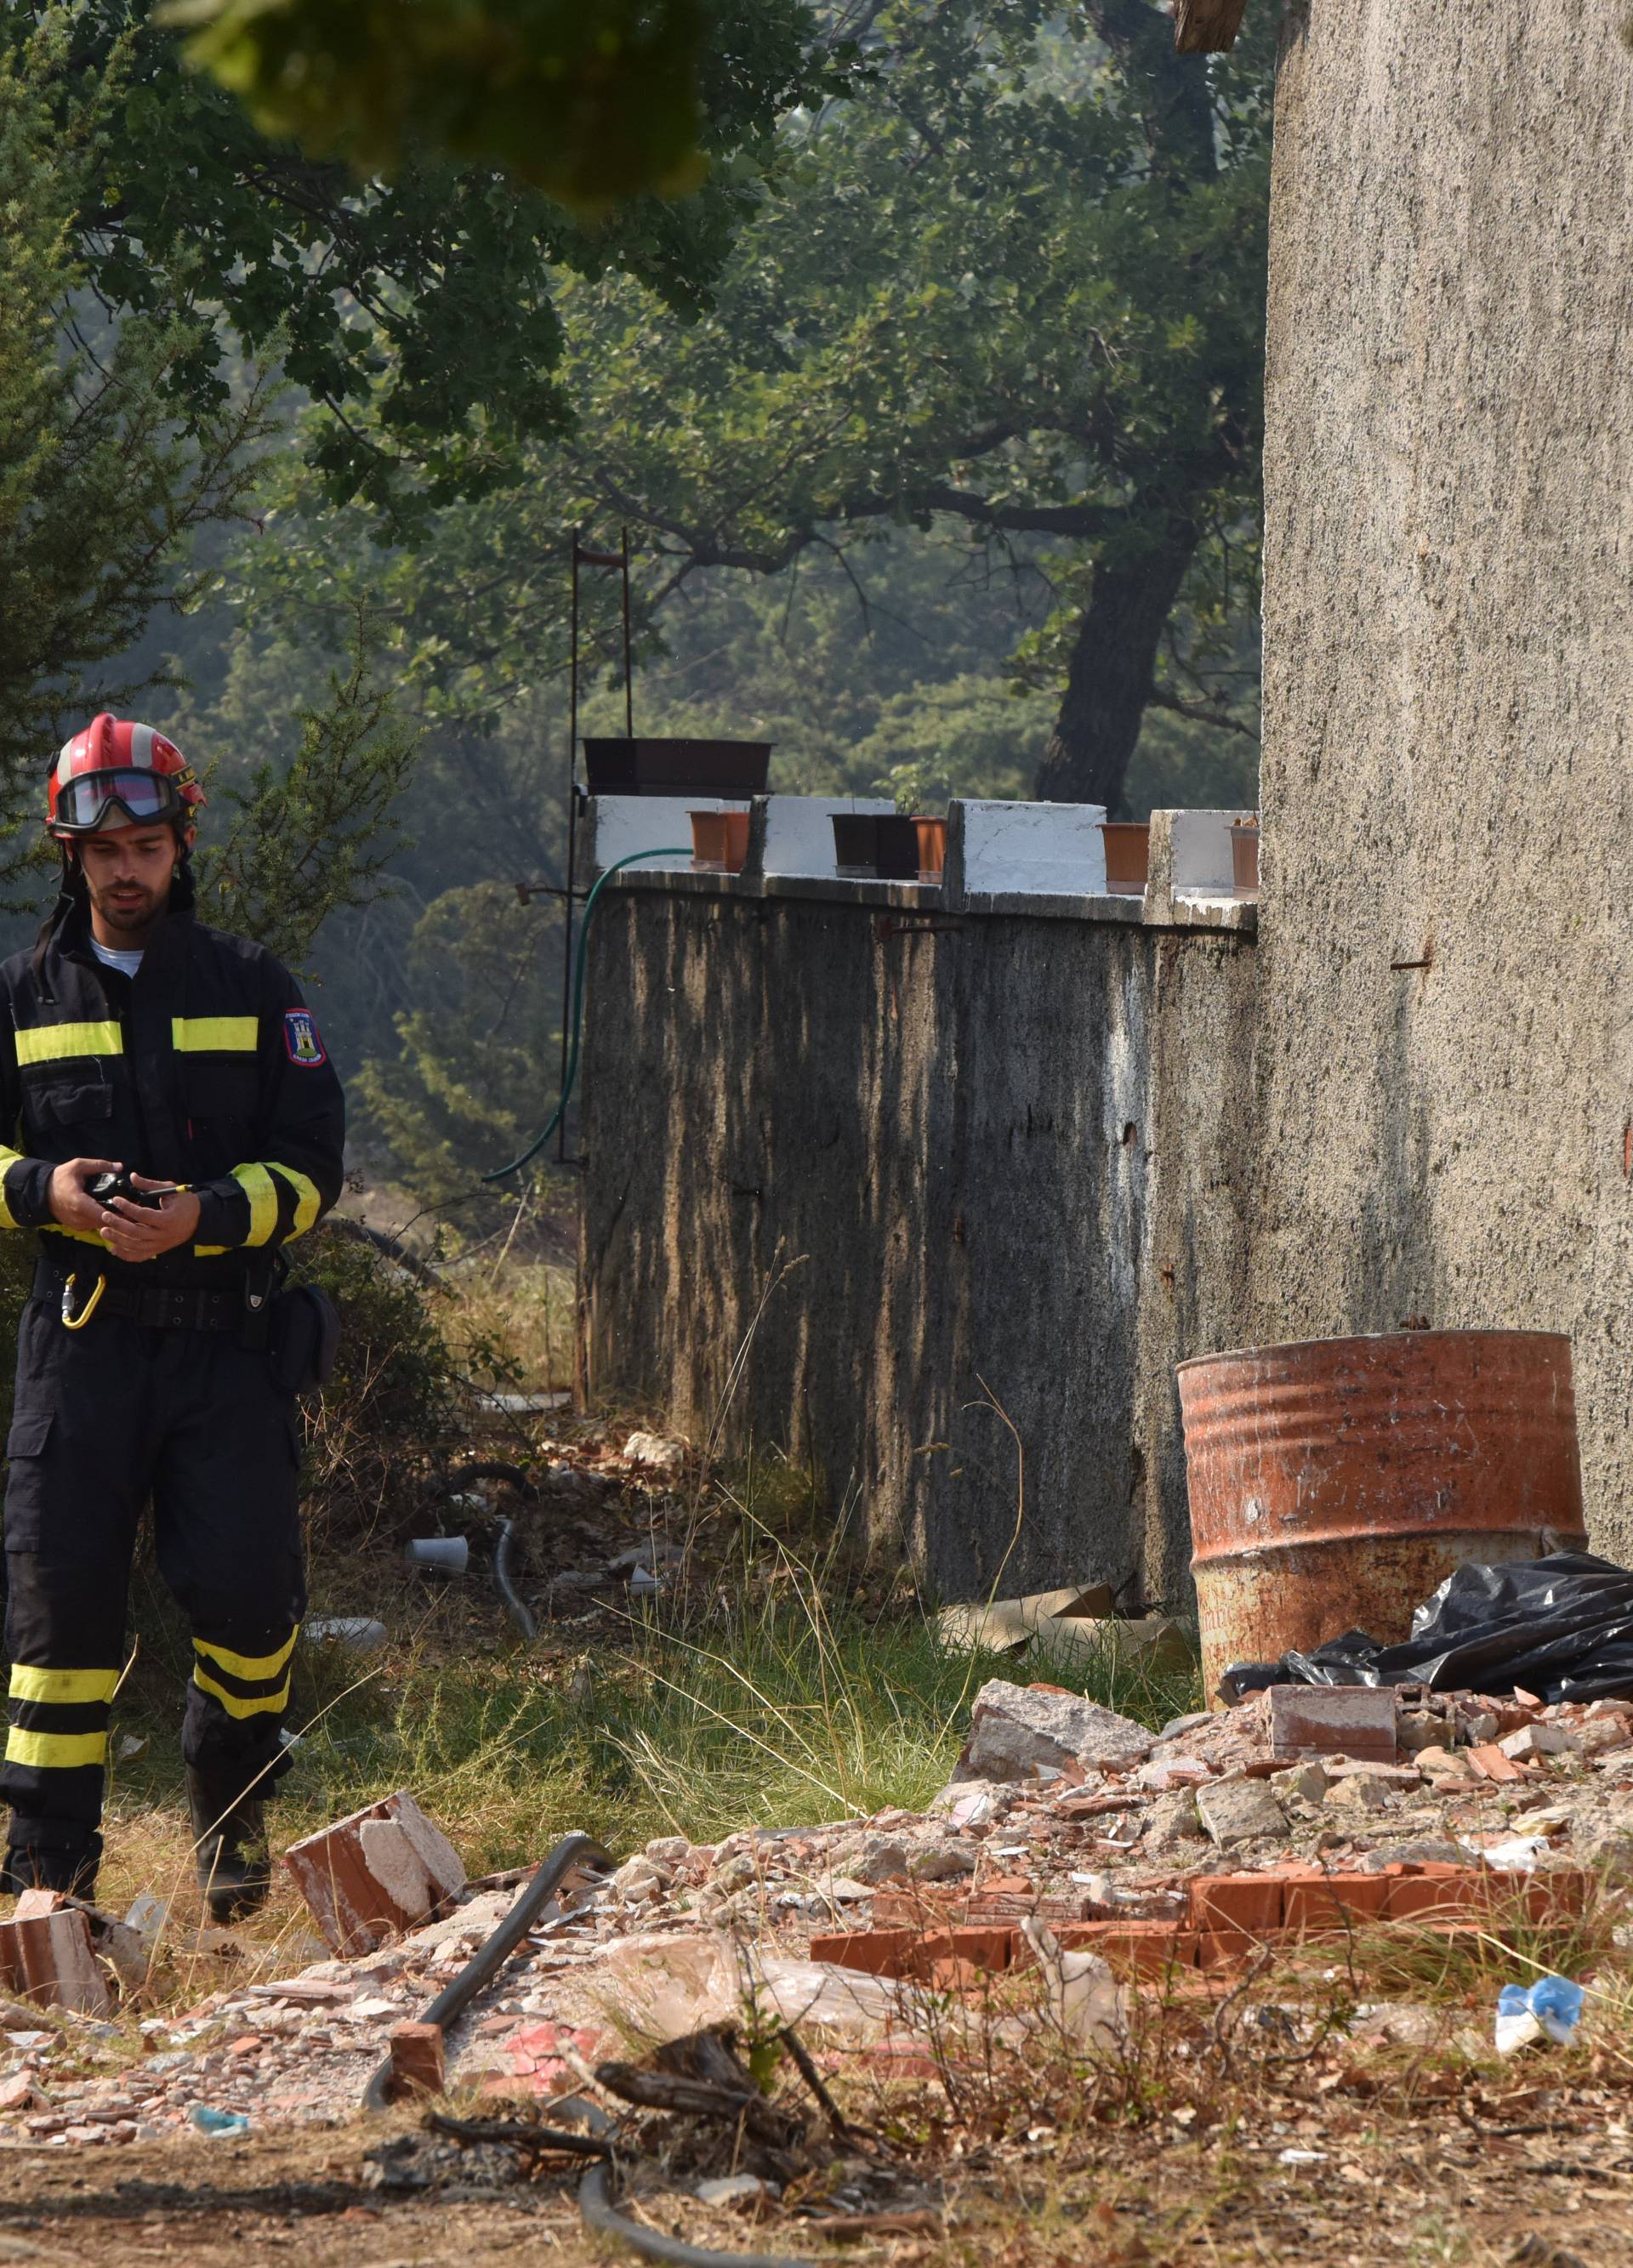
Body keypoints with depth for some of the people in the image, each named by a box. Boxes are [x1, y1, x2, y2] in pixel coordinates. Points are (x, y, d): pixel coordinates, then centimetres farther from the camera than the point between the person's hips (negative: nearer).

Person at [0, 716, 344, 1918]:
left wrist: (205, 1215, -15)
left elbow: (313, 1165, 3)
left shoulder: (253, 988, 7)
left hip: (227, 1335, 0)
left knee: (247, 1593, -7)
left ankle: (232, 1816, 19)